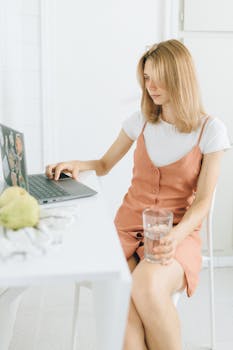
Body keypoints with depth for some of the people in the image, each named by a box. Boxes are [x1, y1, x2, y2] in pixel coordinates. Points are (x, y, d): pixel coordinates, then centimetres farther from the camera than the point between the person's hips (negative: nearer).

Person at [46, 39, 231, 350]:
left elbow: (202, 202, -3)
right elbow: (104, 165, 22)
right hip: (129, 227, 3)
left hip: (179, 233, -2)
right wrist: (78, 164, -1)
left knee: (148, 285, -37)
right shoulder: (140, 121, 9)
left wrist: (176, 236, -22)